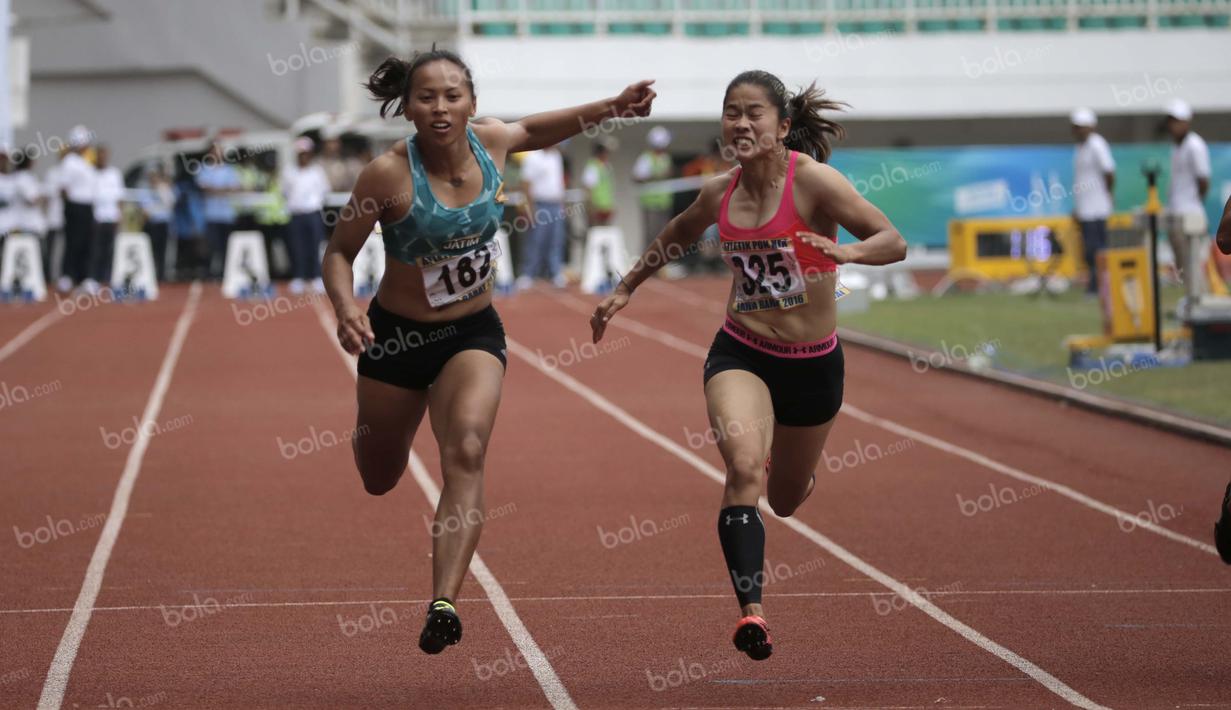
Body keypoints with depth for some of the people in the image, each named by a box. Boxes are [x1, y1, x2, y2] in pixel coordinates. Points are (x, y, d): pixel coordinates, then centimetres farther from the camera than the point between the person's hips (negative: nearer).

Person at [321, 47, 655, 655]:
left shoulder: (490, 141, -8)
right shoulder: (389, 174, -21)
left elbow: (532, 131, 17)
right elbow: (339, 251, -11)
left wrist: (611, 107, 10)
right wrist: (346, 309, -31)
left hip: (473, 333, 2)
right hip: (397, 335, -1)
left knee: (466, 453, -25)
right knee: (379, 480, 17)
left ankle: (444, 603, -35)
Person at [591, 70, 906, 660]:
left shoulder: (811, 180, -16)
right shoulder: (720, 194, -3)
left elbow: (893, 241, -20)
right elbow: (677, 236, 21)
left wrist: (844, 251, -40)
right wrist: (624, 289, 24)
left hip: (813, 362, -1)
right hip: (740, 352, 1)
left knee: (786, 500, 18)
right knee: (744, 467, -28)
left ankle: (788, 467, 58)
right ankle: (751, 610, -32)